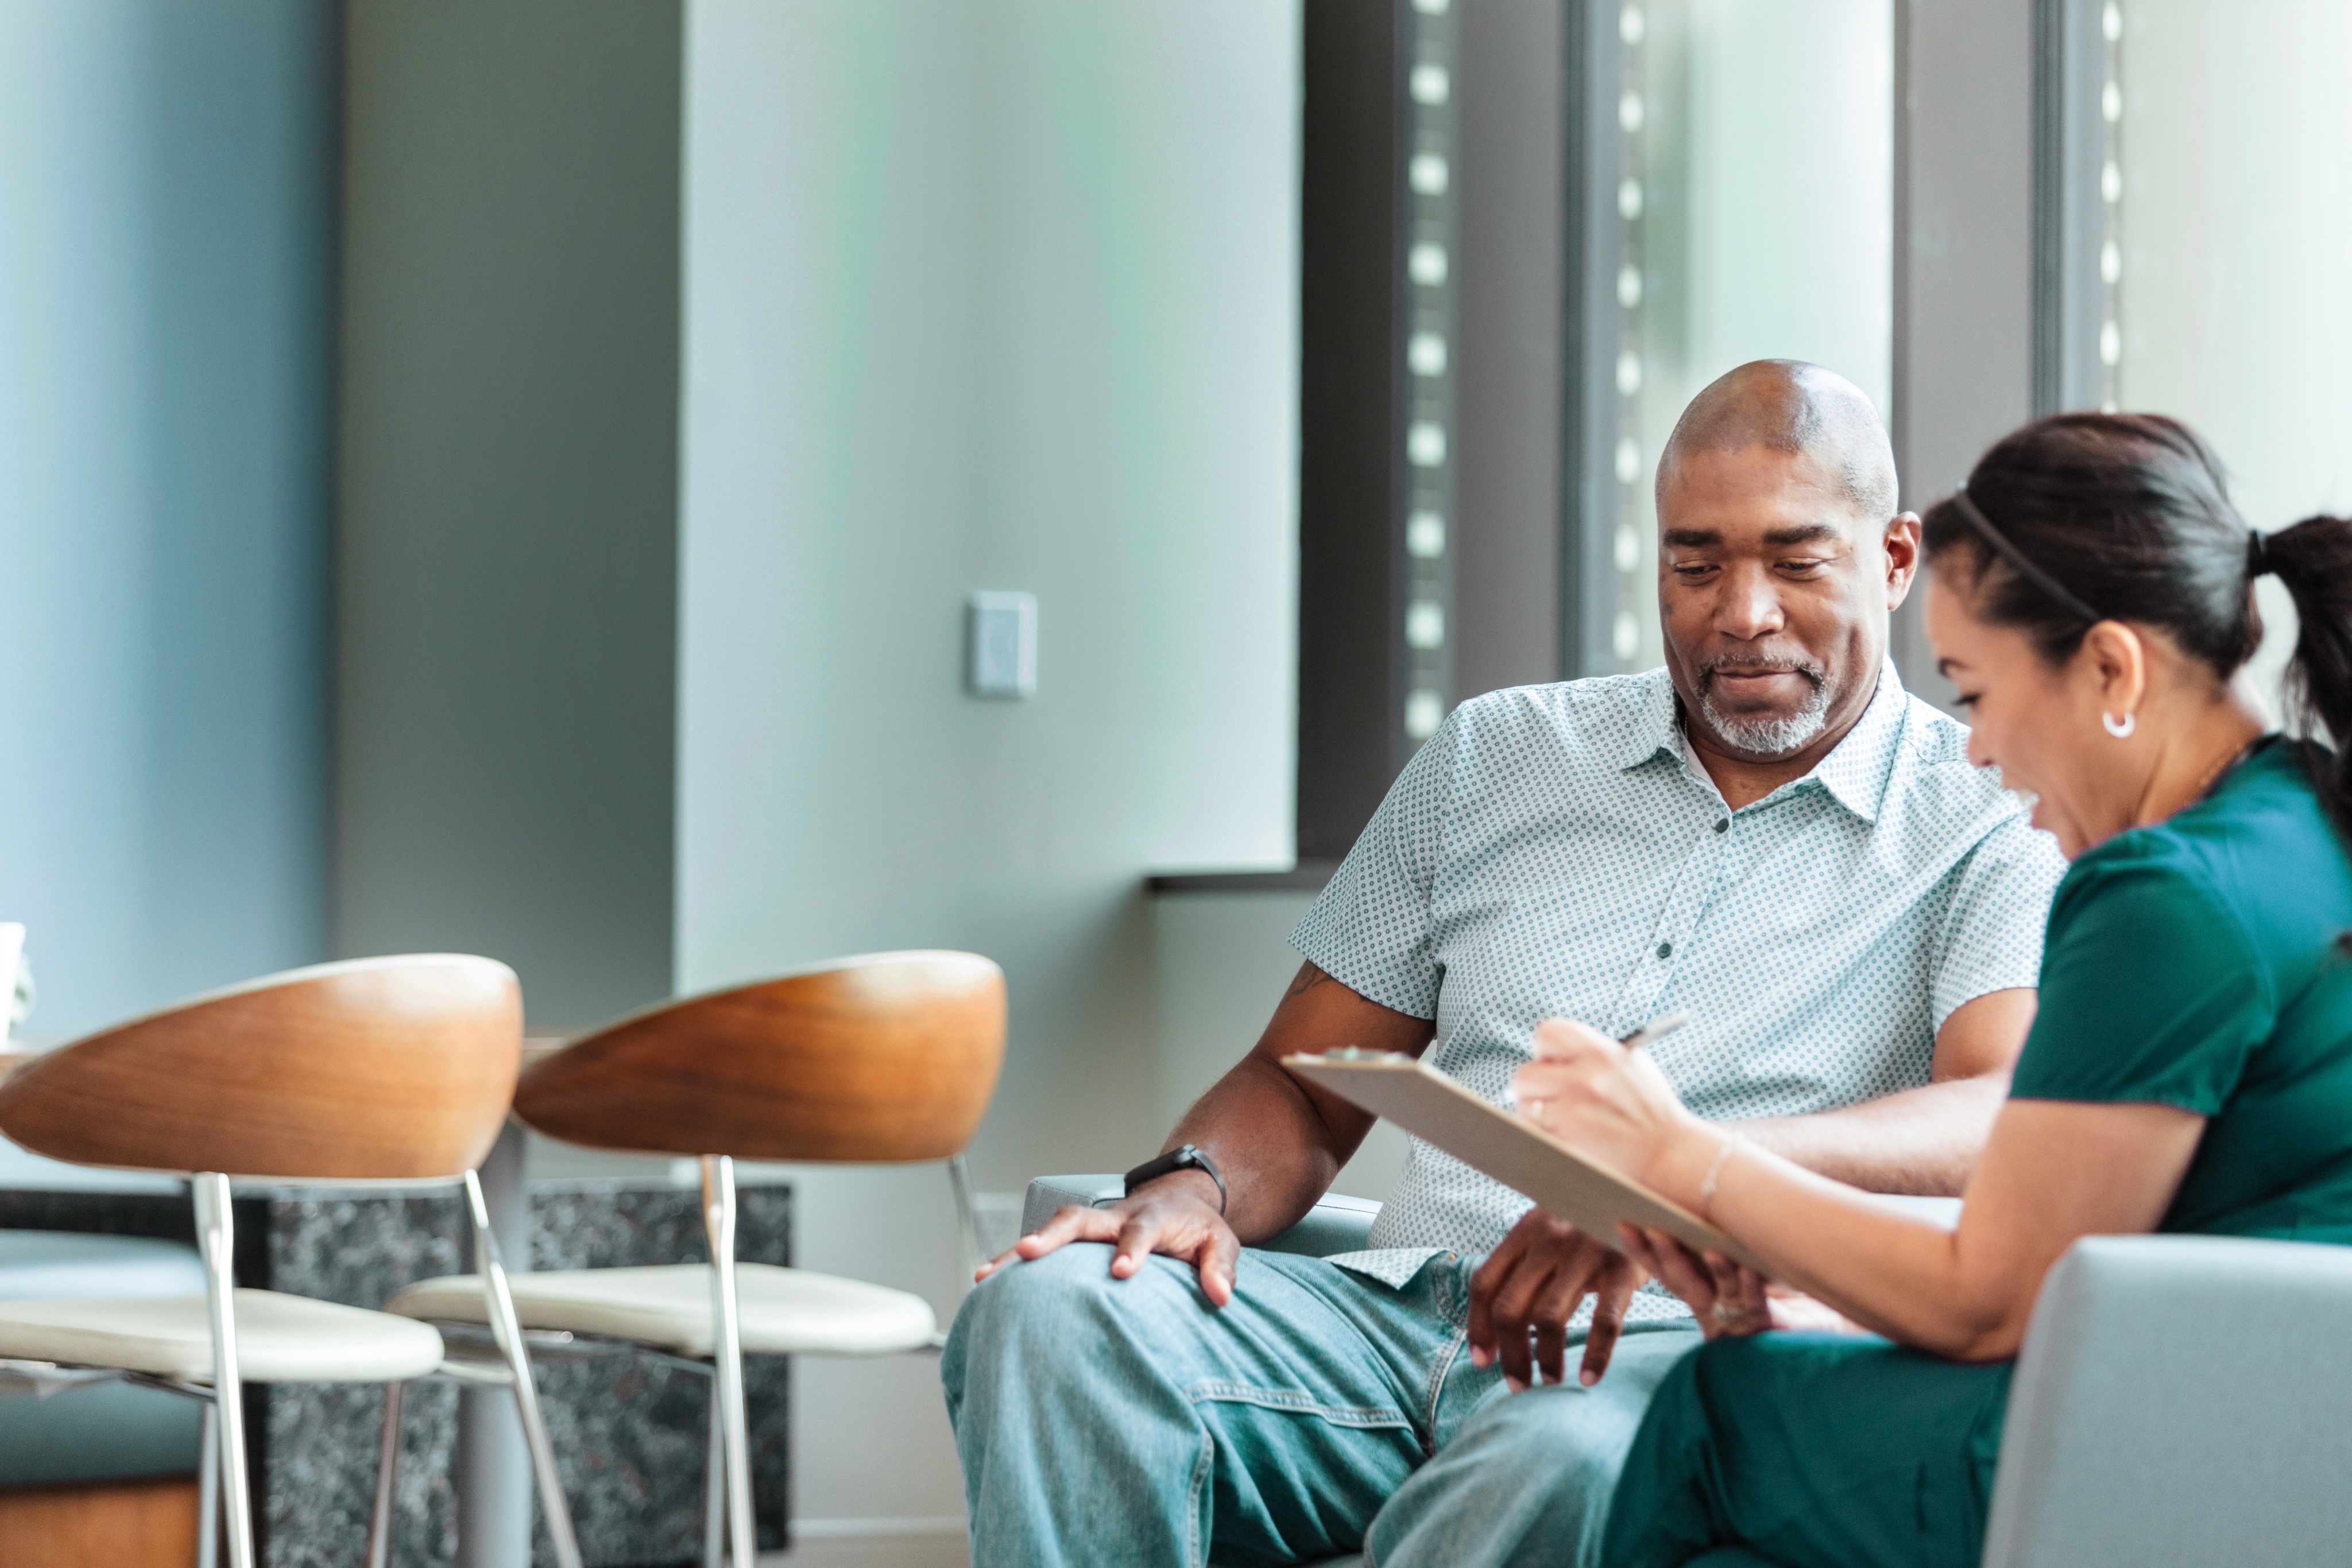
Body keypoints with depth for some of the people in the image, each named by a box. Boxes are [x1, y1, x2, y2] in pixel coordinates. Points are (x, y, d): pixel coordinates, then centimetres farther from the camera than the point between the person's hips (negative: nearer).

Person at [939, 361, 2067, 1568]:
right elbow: (1305, 1085, 23)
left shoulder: (1986, 828, 7)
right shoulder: (1498, 756, 21)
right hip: (1400, 1316, 4)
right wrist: (1191, 1188, -2)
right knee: (1054, 1309, -27)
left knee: (1564, 1461, -43)